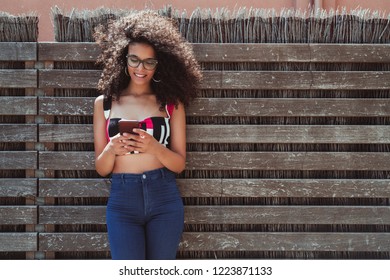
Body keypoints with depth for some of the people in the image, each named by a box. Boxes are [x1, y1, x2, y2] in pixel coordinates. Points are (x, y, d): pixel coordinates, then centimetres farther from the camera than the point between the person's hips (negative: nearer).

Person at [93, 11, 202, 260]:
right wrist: (111, 149, -16)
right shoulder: (104, 103, 6)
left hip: (165, 200, 0)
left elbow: (179, 163, 2)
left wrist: (154, 147, -17)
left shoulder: (171, 103, 4)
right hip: (122, 201, 0)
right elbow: (101, 168, 6)